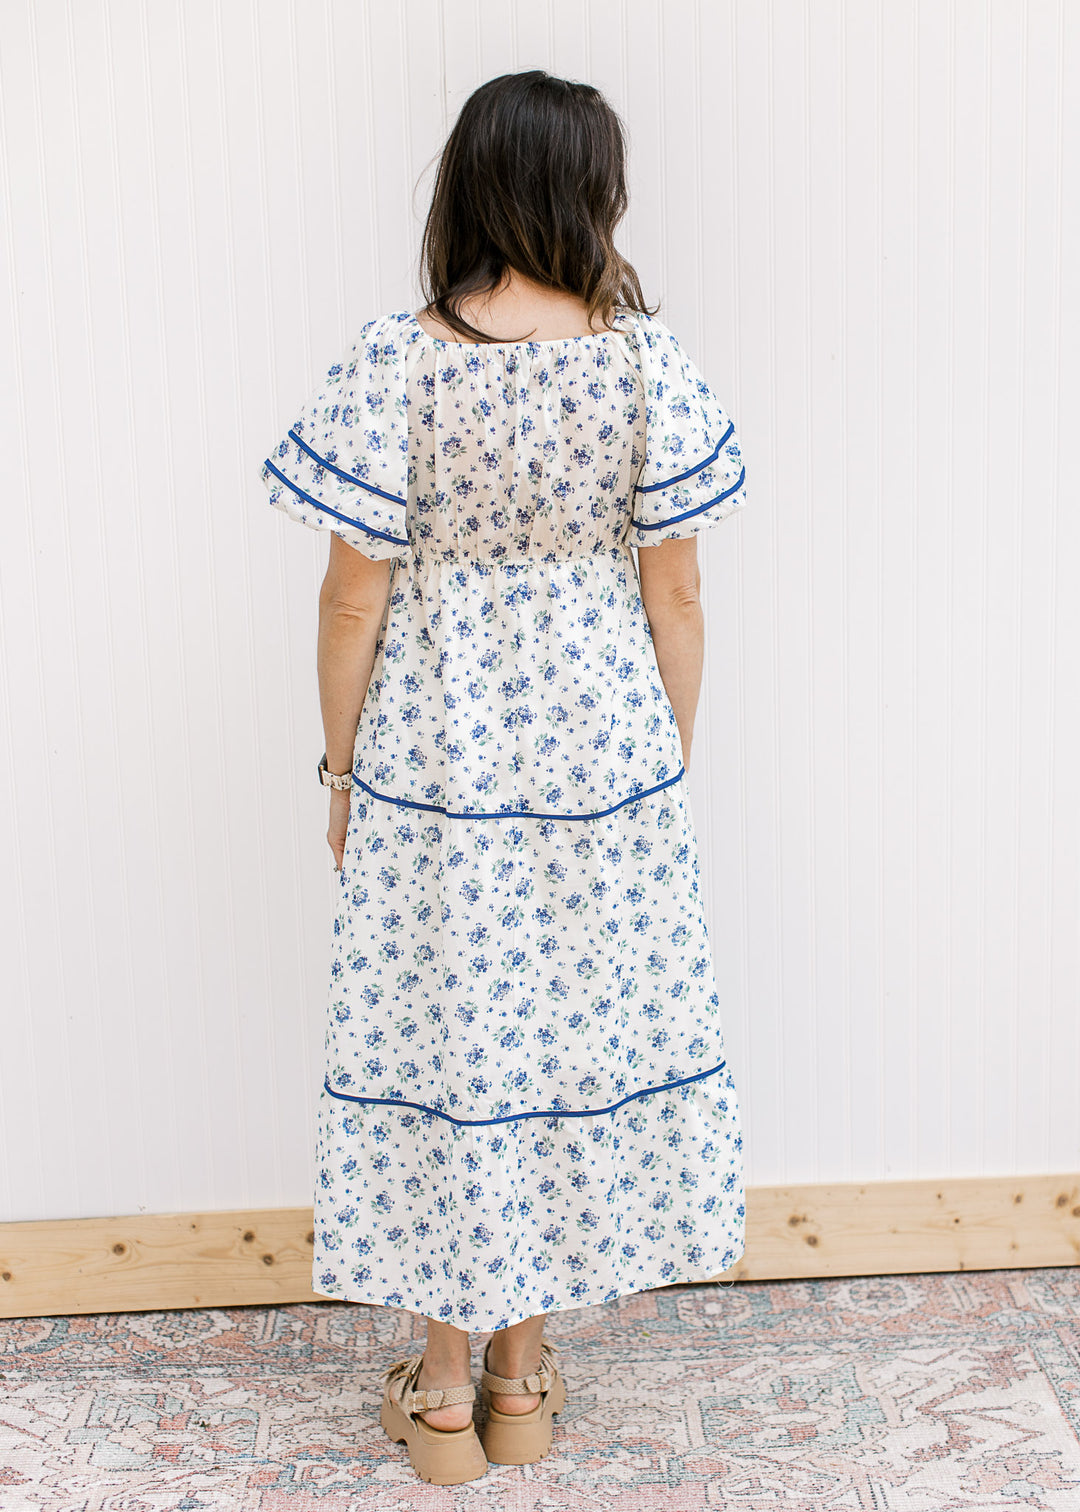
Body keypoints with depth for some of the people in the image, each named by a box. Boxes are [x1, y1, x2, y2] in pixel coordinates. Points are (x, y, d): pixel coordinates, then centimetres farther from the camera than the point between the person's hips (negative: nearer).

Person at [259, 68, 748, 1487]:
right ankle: (527, 1367, 31)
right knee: (582, 1031, 15)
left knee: (441, 1045, 12)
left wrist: (343, 768, 4)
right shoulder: (648, 361, -9)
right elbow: (675, 592, -4)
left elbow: (355, 596, -10)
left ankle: (445, 1382, 27)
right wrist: (672, 760, 9)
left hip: (432, 769, -1)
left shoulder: (391, 363, -13)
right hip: (604, 760, 2)